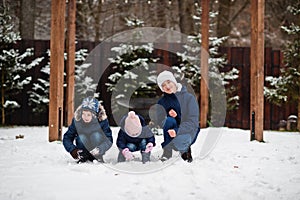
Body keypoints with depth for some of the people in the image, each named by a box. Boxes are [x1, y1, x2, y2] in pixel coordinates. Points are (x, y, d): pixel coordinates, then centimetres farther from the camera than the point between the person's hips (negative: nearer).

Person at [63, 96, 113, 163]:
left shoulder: (102, 120, -19)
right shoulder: (76, 120, -17)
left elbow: (109, 140, -21)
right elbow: (67, 138, -10)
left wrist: (100, 149, -39)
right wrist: (72, 149, -28)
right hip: (82, 151, 1)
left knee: (96, 135, -25)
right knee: (81, 137, -25)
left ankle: (98, 158, -13)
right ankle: (82, 158, -8)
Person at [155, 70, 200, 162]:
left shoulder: (189, 98, -7)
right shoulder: (162, 102, 5)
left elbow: (192, 122, -15)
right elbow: (158, 120, -4)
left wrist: (177, 131, -29)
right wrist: (167, 115, -24)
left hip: (187, 131, -3)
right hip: (170, 133, 3)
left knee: (177, 143, -37)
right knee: (169, 120, -31)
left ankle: (185, 148, 1)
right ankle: (167, 152, -20)